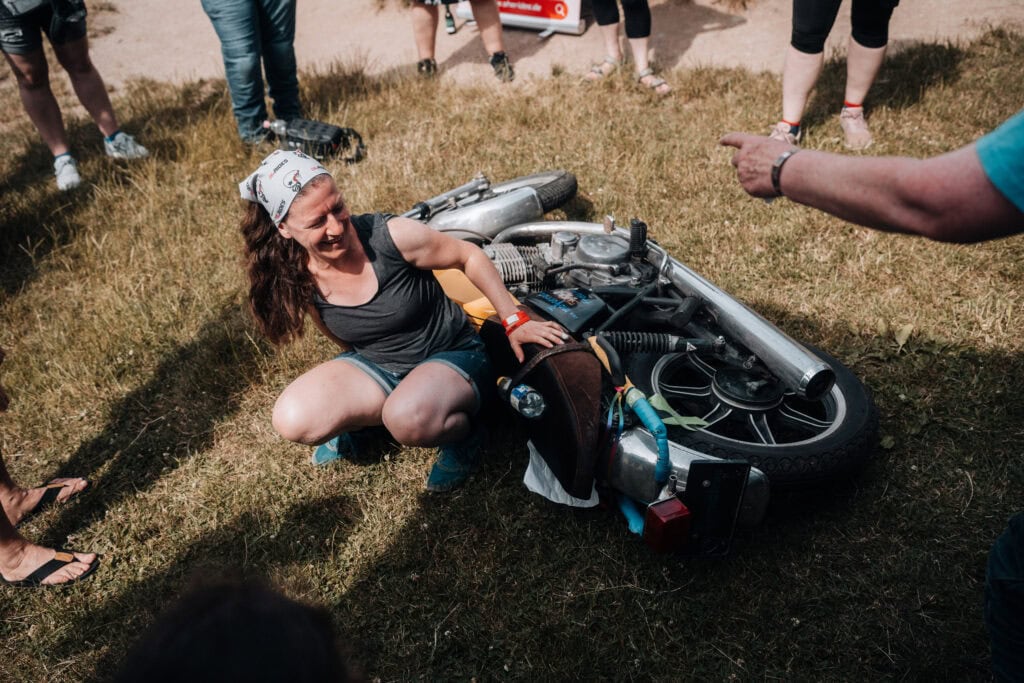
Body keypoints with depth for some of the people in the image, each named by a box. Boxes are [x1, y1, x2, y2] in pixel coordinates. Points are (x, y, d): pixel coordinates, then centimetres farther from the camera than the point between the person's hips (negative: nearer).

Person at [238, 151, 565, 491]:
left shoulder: (392, 236, -24)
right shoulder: (298, 280, -10)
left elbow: (468, 256, -9)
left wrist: (514, 320, -10)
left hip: (451, 356, -4)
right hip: (374, 365, 5)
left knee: (409, 420, -39)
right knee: (293, 420, -21)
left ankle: (463, 434, -4)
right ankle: (363, 417, 10)